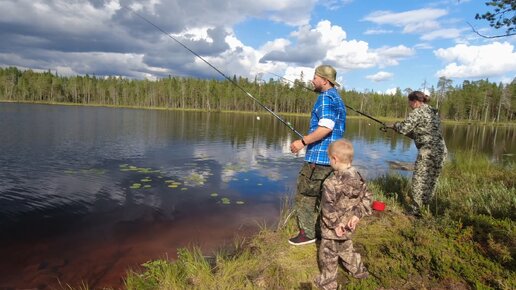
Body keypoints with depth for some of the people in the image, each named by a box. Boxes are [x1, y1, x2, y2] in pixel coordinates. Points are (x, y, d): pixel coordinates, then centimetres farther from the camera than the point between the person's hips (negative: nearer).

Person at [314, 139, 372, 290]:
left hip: (333, 228, -7)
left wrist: (335, 223, -17)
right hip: (348, 226, 7)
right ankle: (358, 270, 46)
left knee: (328, 254, 13)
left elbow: (328, 207, -28)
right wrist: (358, 214, 1)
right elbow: (367, 197, 2)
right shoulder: (358, 177, -5)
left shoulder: (332, 182, -29)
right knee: (346, 248, 31)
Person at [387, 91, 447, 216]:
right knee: (431, 180, 16)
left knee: (419, 180, 0)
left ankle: (415, 209, 7)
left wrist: (393, 125, 4)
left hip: (428, 152, -9)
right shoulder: (434, 112, 19)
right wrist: (407, 132, 20)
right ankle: (425, 206, 27)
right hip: (441, 151, 9)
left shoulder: (417, 112, -8)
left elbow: (404, 128, -14)